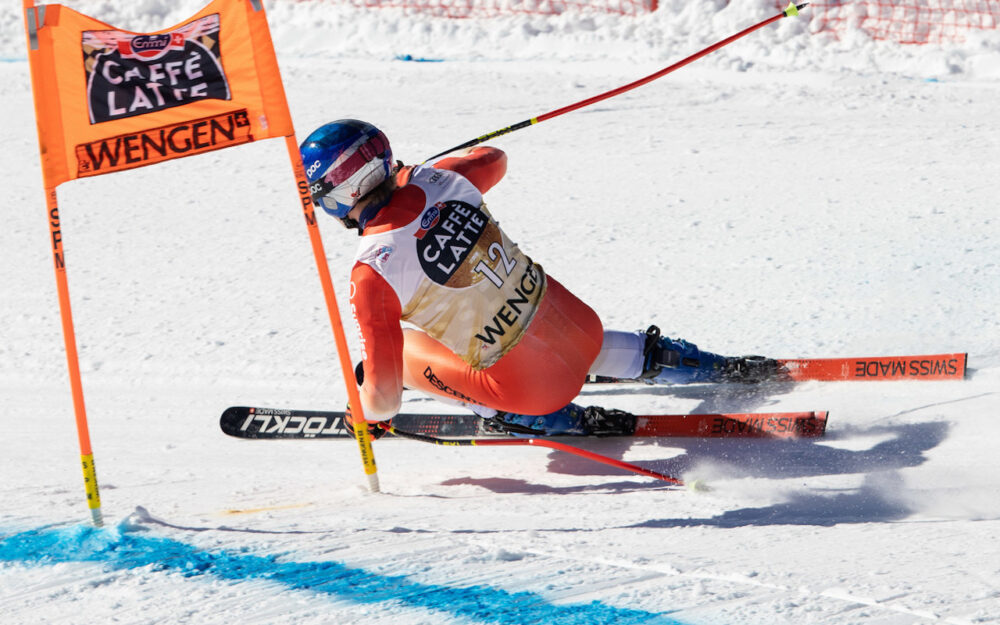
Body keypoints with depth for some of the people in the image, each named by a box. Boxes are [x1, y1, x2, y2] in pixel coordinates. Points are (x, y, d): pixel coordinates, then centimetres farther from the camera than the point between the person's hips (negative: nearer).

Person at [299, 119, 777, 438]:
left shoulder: (373, 276, -24)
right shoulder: (438, 179, -8)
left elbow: (383, 392, -21)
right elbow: (492, 160, 18)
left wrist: (370, 414, 3)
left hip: (529, 382, -6)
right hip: (576, 325, 6)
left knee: (406, 351, 12)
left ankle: (558, 419, 8)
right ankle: (727, 370, 38)